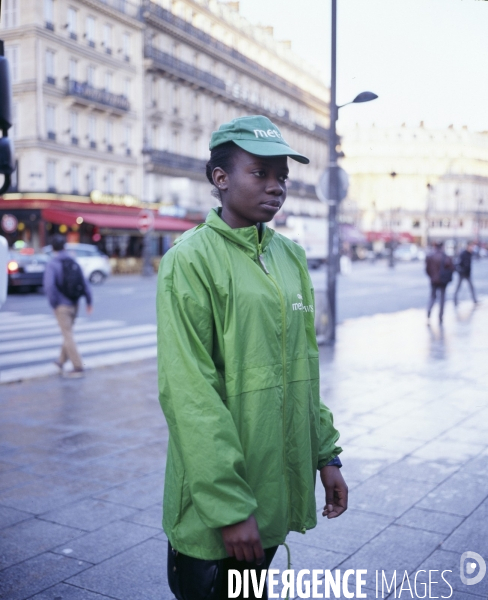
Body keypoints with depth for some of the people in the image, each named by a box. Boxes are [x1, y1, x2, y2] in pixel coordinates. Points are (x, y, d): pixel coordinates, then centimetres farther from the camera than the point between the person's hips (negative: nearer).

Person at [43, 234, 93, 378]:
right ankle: (61, 362, 34)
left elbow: (49, 286, -24)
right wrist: (89, 302, 8)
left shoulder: (52, 265, -12)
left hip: (62, 306, -6)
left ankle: (78, 368, -4)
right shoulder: (74, 263, 4)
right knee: (68, 333, 20)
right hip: (74, 305, 6)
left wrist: (54, 304, -12)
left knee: (68, 336, -3)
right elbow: (85, 283, 2)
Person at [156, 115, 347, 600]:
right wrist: (229, 507, -20)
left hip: (276, 494, 6)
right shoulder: (191, 260, -14)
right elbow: (190, 394, -19)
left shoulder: (291, 257, 6)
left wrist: (326, 455, 9)